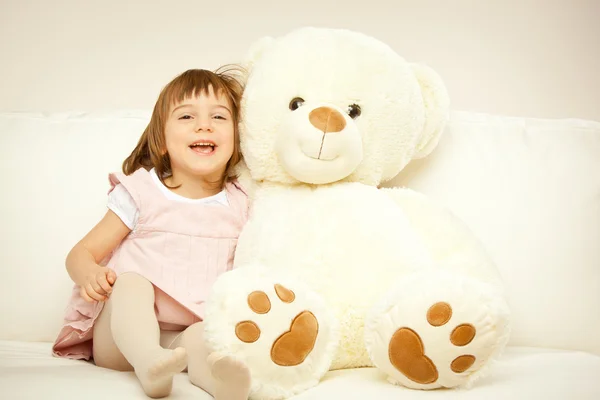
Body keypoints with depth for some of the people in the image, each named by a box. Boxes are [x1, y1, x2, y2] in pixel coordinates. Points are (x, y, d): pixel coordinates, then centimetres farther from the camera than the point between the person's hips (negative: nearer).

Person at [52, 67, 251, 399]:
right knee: (131, 281, -31)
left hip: (189, 332, 2)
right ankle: (148, 361, -54)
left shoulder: (240, 204, 9)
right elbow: (82, 252, 2)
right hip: (121, 333, -1)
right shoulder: (141, 193, 2)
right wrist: (89, 273, -21)